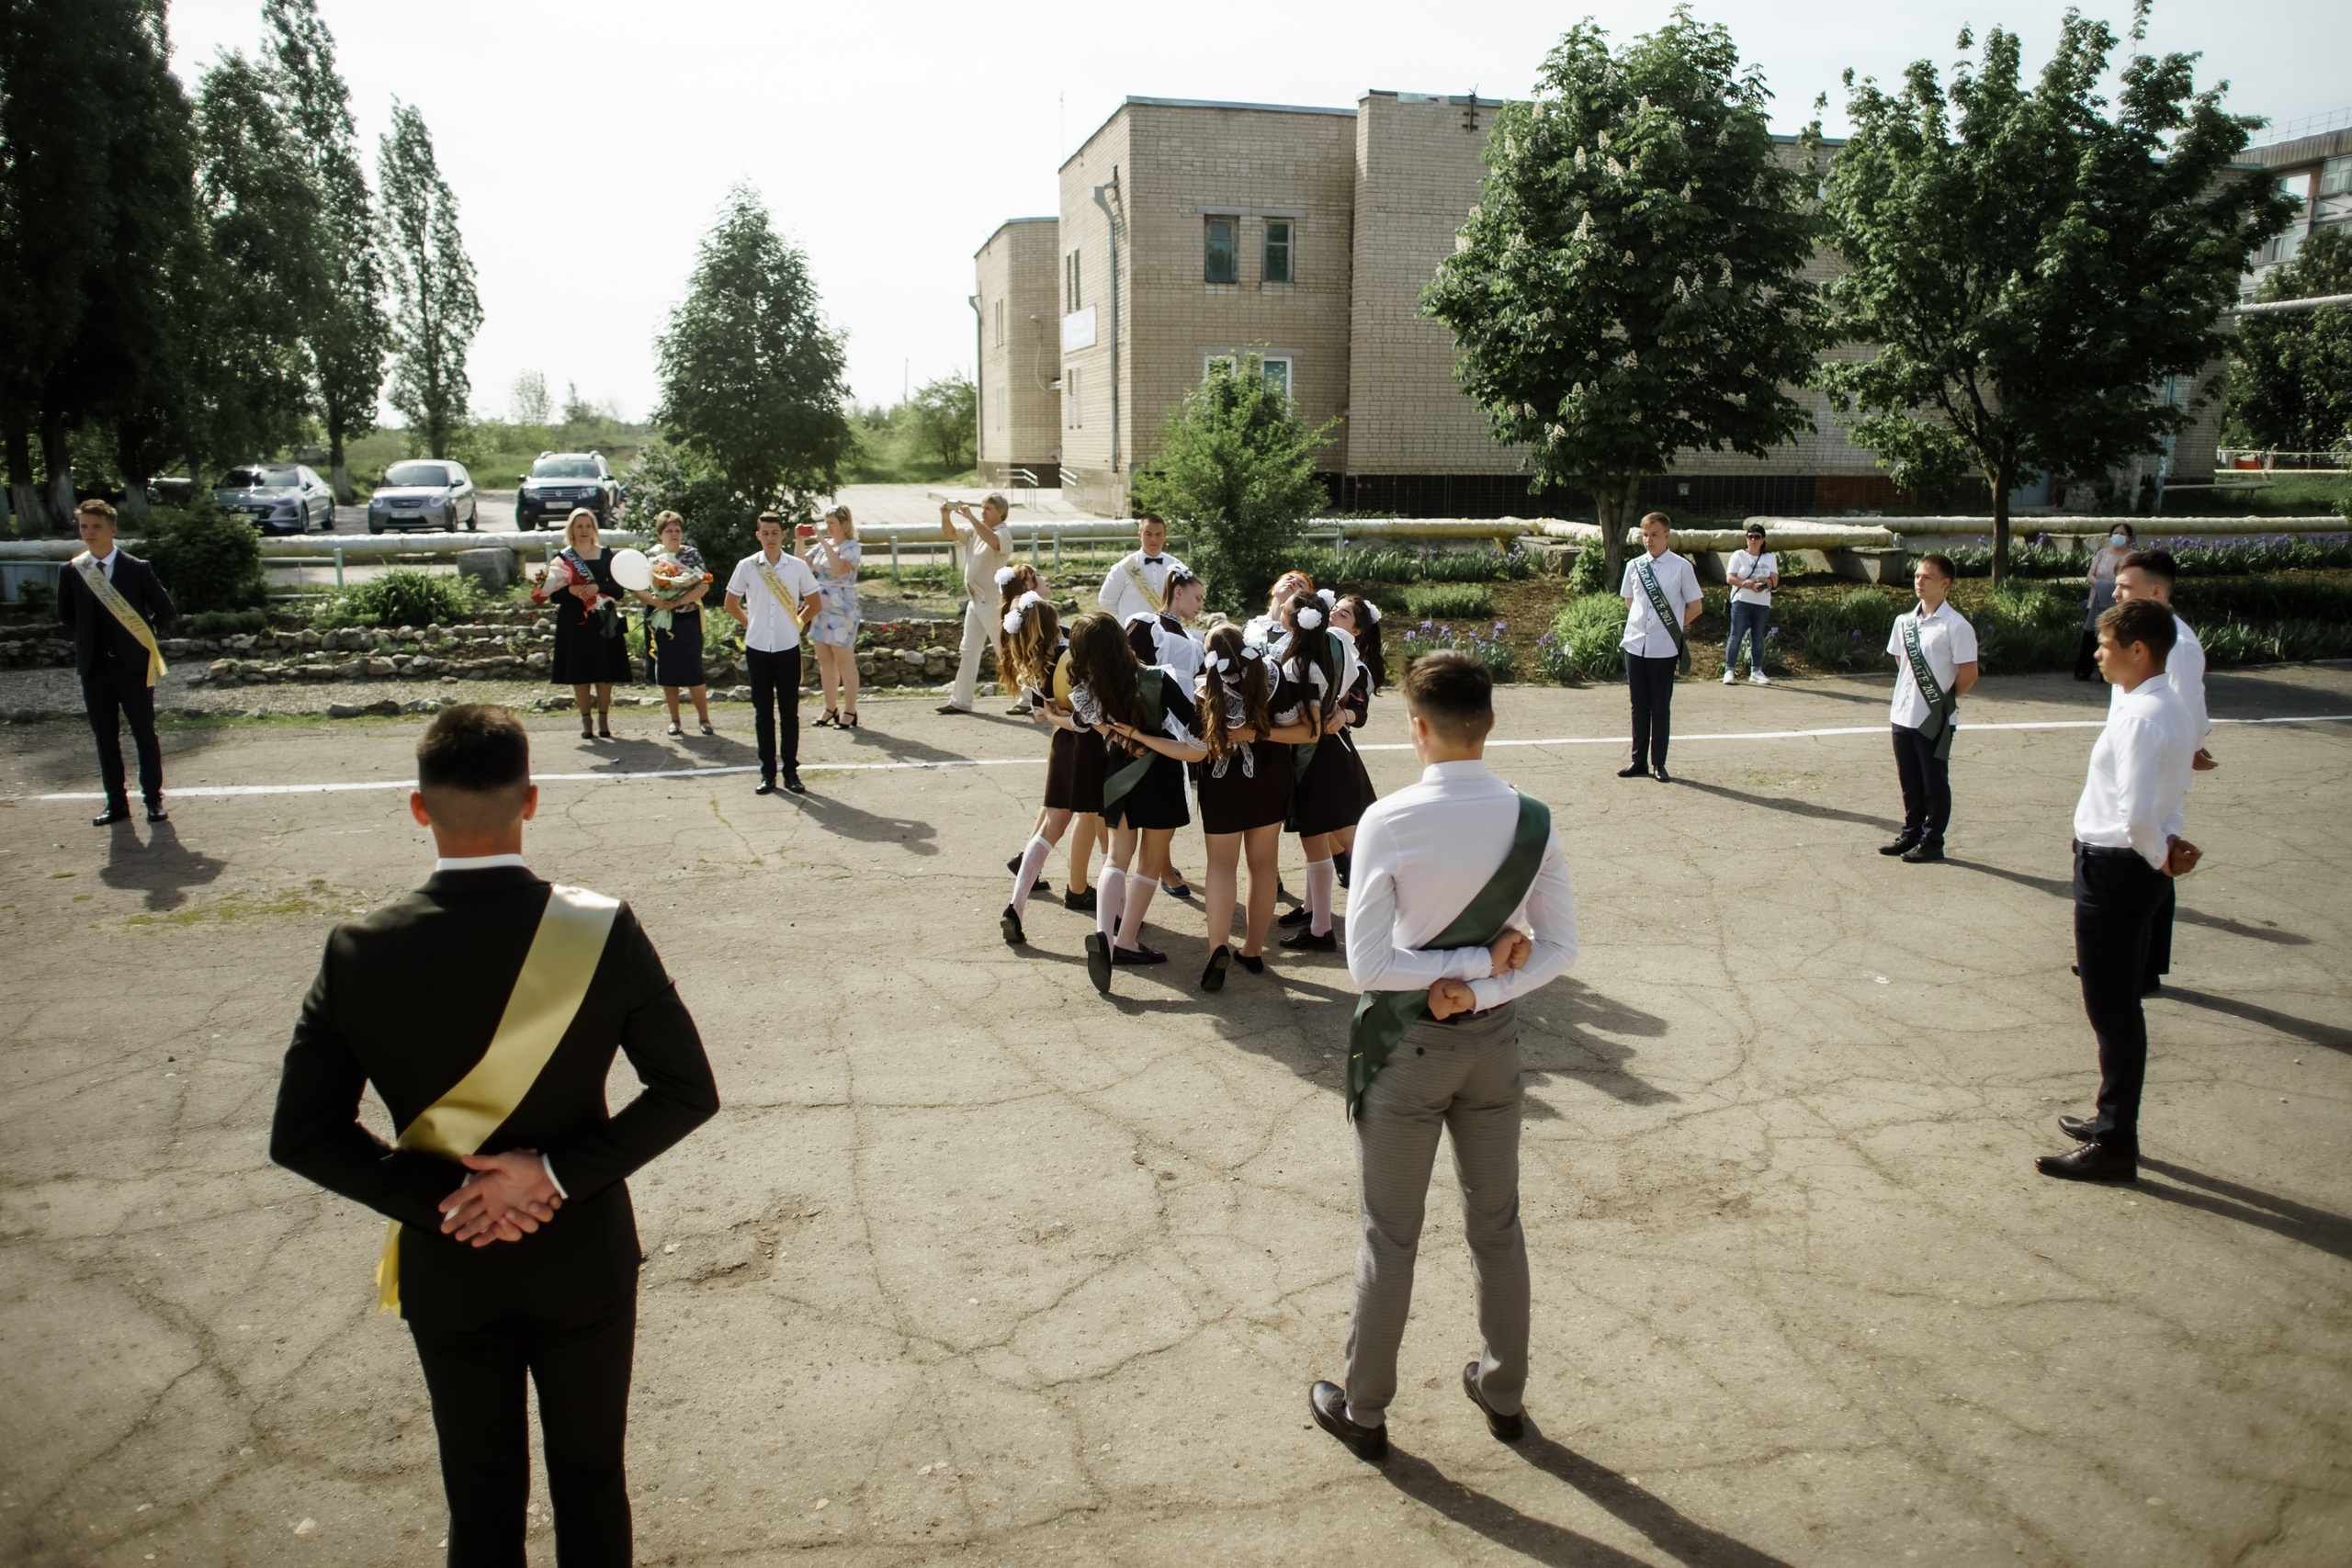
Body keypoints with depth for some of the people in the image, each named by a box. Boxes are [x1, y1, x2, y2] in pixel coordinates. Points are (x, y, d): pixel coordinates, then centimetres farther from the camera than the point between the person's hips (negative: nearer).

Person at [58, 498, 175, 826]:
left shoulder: (138, 569, -3)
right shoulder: (71, 572, 4)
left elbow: (166, 611, 4)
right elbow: (66, 616, 17)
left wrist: (140, 634, 5)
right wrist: (87, 640, 10)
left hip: (133, 664, -3)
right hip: (94, 666, 3)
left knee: (145, 734, 3)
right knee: (105, 737, 6)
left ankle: (154, 799, 13)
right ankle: (116, 803, 13)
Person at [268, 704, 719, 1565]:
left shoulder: (358, 952, -17)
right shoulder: (603, 931, -19)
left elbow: (300, 1133, -12)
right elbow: (689, 1090, -16)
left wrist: (441, 1197, -12)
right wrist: (558, 1170, -16)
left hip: (449, 1268, 1)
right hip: (585, 1259, 0)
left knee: (481, 1498, 21)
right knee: (592, 1479, 21)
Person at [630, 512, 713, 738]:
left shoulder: (692, 554, 0)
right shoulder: (651, 557, 5)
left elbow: (704, 586, -9)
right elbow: (634, 588, 2)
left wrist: (677, 602, -18)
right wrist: (654, 601, -17)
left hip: (688, 620, -2)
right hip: (661, 620, 2)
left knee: (693, 670, -5)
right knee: (667, 670, 5)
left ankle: (704, 719, 2)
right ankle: (674, 720, 15)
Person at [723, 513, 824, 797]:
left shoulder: (798, 566, -1)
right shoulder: (746, 566, 0)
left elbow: (815, 603, 11)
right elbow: (731, 604, 12)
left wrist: (797, 623, 8)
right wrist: (751, 624, 9)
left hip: (788, 648, 0)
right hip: (758, 648, 1)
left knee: (789, 711, 4)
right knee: (763, 711, 6)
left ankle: (791, 771, 12)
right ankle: (767, 772, 13)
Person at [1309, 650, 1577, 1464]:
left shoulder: (1387, 823, -20)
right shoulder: (1533, 820, -8)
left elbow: (1368, 962, -21)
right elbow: (1559, 946, -6)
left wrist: (1476, 960, -14)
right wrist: (1485, 982, -13)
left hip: (1406, 1046, -4)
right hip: (1494, 1040, 4)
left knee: (1388, 1237, 11)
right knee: (1497, 1224, 21)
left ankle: (1363, 1410, 29)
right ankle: (1503, 1394, 39)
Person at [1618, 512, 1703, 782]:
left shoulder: (1681, 567, -3)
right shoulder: (1634, 566, 8)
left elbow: (1694, 608, 4)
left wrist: (1672, 627, 1)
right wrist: (1645, 624, 9)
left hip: (1664, 648, -3)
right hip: (1635, 645, 4)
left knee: (1661, 707, 1)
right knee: (1639, 706, 9)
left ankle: (1659, 764, 9)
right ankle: (1639, 761, 17)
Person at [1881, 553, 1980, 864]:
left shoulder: (1956, 626, -12)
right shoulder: (1904, 621, 8)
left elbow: (1968, 675, -11)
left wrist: (1944, 699, 1)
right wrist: (1906, 697, 12)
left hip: (1936, 720, -6)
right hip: (1903, 715, 6)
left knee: (1934, 781, 4)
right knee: (1909, 780, 15)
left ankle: (1932, 841, 13)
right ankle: (1911, 834, 27)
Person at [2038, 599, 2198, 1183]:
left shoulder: (2141, 716, -23)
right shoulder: (2169, 707, 9)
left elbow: (2137, 813, -31)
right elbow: (2174, 797, 17)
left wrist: (2159, 857, -13)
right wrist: (2169, 844, 1)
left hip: (2114, 870, -10)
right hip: (2131, 867, 10)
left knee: (2111, 1008, 0)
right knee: (2117, 1003, 21)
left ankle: (2114, 1148, 11)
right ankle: (2113, 1119, 36)